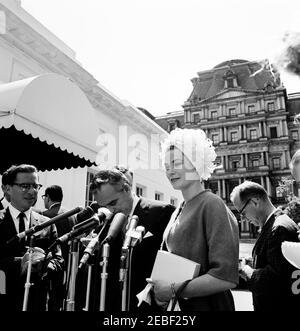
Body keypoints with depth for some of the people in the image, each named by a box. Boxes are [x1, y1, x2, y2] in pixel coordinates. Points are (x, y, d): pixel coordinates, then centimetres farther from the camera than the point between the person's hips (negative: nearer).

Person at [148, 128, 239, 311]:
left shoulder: (212, 204, -19)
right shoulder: (179, 210, 4)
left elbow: (226, 277, -26)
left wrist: (172, 290, -20)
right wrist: (157, 288, -1)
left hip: (207, 304, -7)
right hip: (178, 304, 7)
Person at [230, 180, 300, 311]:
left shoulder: (280, 228, -23)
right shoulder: (270, 226, 9)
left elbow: (275, 277, -28)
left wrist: (248, 273, -14)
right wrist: (248, 269, -1)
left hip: (280, 305, -9)